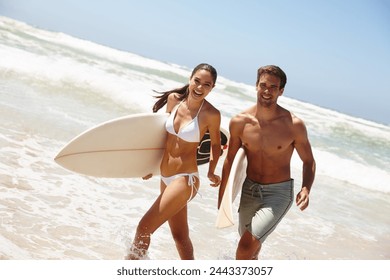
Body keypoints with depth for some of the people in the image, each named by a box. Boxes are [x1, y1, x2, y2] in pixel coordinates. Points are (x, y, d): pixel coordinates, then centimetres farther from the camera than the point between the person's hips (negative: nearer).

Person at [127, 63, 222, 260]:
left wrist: (211, 172, -5)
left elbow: (215, 143, 3)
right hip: (166, 178, 6)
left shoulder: (211, 114, -15)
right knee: (180, 236, 17)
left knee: (144, 228, -7)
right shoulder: (174, 99, -1)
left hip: (185, 180, -6)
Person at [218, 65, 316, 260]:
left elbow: (308, 161, -4)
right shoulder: (239, 122, -8)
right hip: (249, 190, 4)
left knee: (245, 249, -18)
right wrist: (222, 195, 11)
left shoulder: (294, 125, -16)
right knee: (252, 247, 21)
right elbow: (230, 160, 6)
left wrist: (306, 189, -23)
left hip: (278, 194, -4)